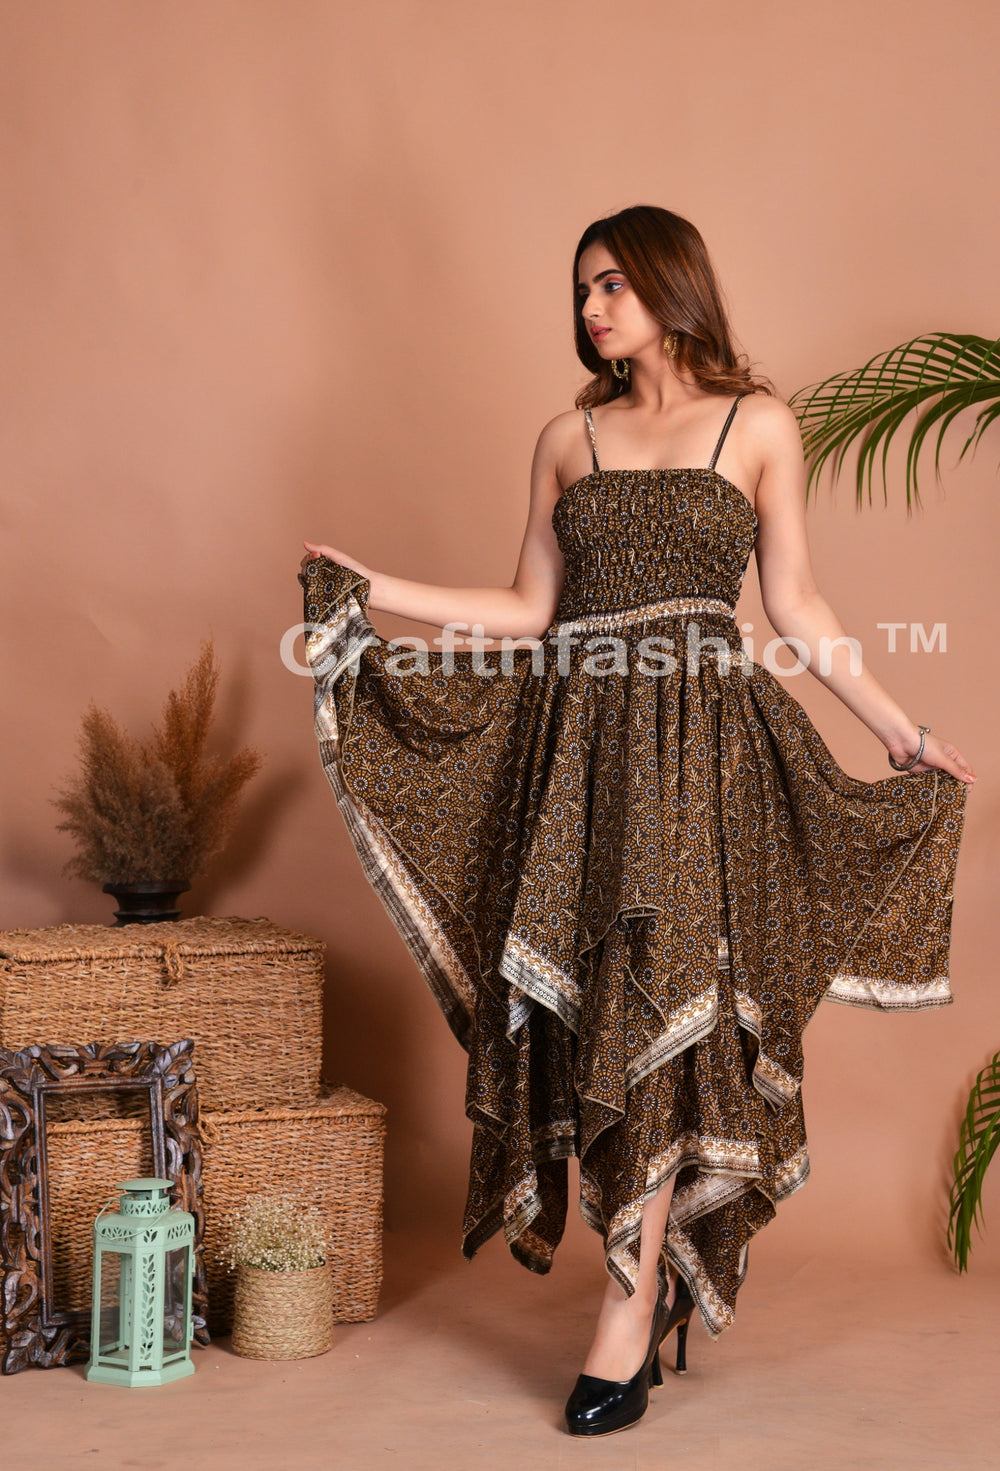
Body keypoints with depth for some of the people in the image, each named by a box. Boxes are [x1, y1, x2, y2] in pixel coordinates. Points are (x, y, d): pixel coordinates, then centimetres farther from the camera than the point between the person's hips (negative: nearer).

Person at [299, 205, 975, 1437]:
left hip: (698, 744, -3)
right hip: (579, 741, 3)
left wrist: (903, 733, 4)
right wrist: (371, 590, 7)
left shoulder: (757, 423, 7)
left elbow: (796, 605, 8)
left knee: (663, 1007, -9)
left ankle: (631, 1315, -5)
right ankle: (662, 1282, 15)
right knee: (585, 1011, 0)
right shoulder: (568, 440, 15)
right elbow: (530, 611, 13)